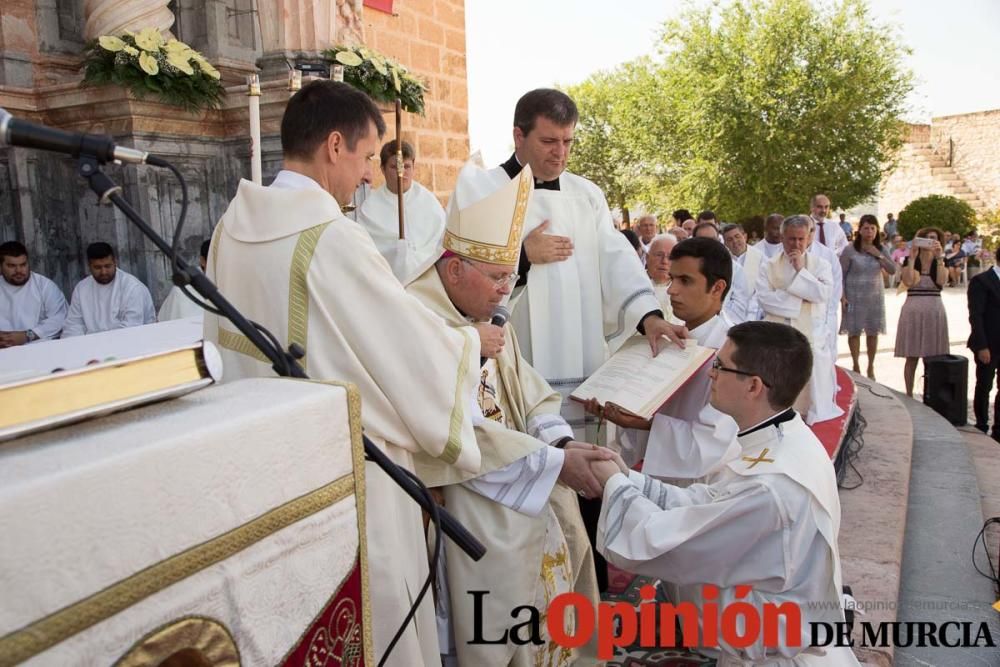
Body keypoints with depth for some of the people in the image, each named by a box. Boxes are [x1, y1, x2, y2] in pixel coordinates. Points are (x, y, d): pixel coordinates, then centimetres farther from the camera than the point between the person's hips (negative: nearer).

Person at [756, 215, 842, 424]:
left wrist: (801, 270, -11)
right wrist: (800, 301, -11)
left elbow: (824, 294, -11)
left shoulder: (821, 264, 6)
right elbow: (765, 299, -9)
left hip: (812, 338, 0)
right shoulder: (768, 266, 5)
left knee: (815, 395, 2)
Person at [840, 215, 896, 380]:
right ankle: (856, 366, 14)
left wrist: (879, 255, -13)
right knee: (854, 331, 1)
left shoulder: (881, 250, 4)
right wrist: (843, 296, -10)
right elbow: (841, 275, -5)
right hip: (854, 297, -3)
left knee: (873, 332, 7)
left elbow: (893, 270, -3)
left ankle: (871, 367, 19)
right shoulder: (850, 250, -7)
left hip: (875, 297, 3)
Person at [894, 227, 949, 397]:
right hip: (913, 311, -1)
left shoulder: (941, 262, 8)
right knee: (912, 357, 1)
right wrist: (912, 257, -14)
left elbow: (941, 281, -13)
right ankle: (909, 395, 8)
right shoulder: (910, 261, 5)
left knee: (934, 358, 1)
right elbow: (908, 282, -15)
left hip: (934, 311, 1)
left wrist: (939, 257, -15)